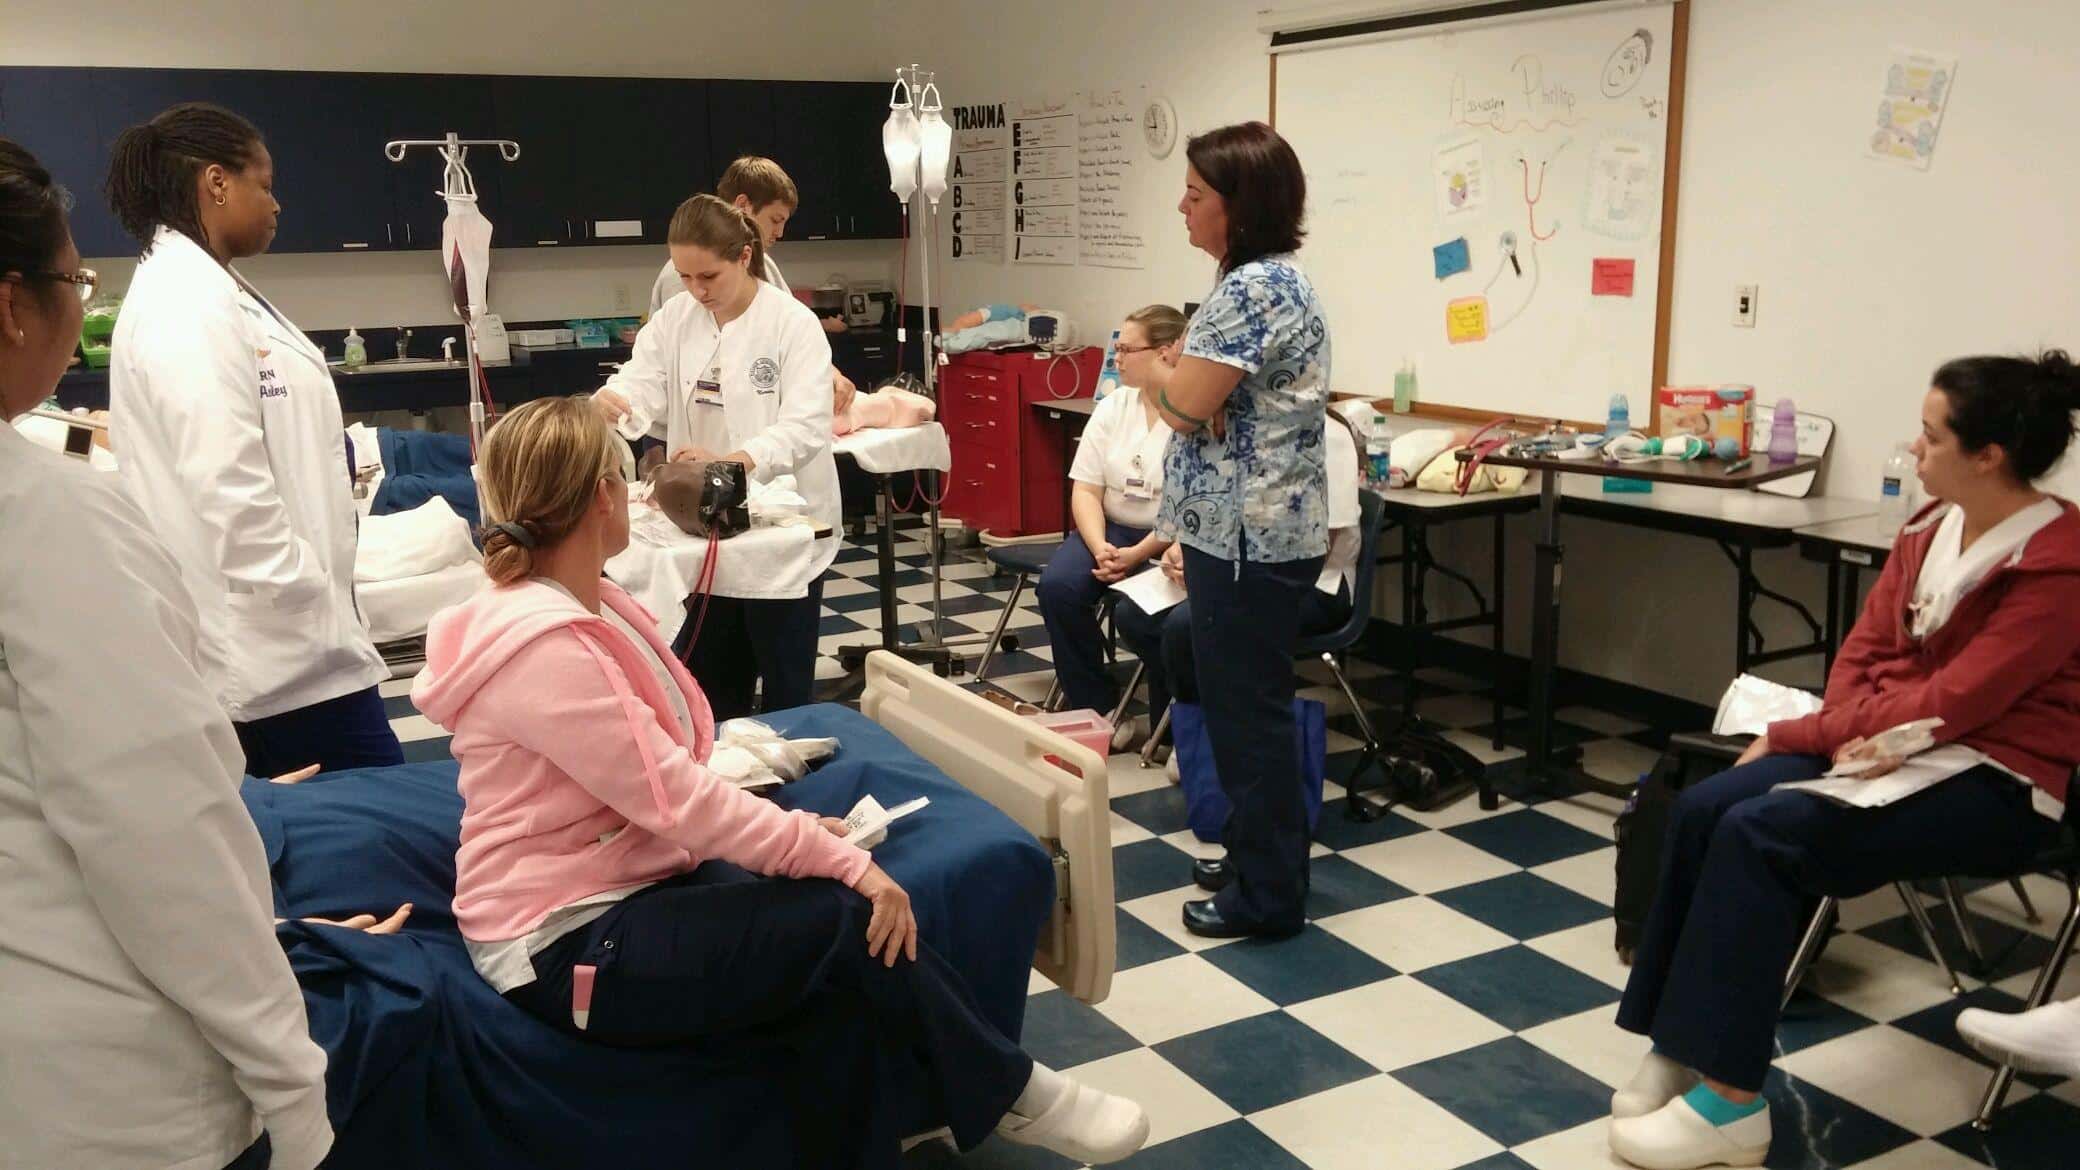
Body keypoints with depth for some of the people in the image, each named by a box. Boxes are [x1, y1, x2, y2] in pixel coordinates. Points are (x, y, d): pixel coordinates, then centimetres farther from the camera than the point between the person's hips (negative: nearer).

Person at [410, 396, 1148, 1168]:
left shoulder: (583, 607, 8)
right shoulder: (542, 648, -23)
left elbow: (670, 780, 9)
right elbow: (677, 799, -25)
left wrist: (792, 831, -3)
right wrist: (839, 860, -22)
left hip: (624, 887, 9)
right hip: (564, 947, -9)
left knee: (843, 979, -14)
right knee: (851, 921, -17)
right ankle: (1007, 1093, 2)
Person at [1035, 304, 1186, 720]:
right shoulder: (1112, 408, 7)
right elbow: (1086, 490, 4)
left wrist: (1137, 555, -23)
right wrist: (1099, 547, -14)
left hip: (1175, 539, -6)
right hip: (1113, 529, 6)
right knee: (1057, 587, -19)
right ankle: (1094, 707, -4)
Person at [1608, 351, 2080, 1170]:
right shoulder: (1931, 527, 8)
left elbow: (1953, 703, -22)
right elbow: (1865, 649, 8)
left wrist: (1796, 734, -17)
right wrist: (1849, 733, -14)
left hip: (1995, 784, -7)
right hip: (1889, 750, 8)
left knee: (1760, 833, -28)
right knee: (1703, 808, -17)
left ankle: (1729, 1100, -22)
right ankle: (1680, 1047, -12)